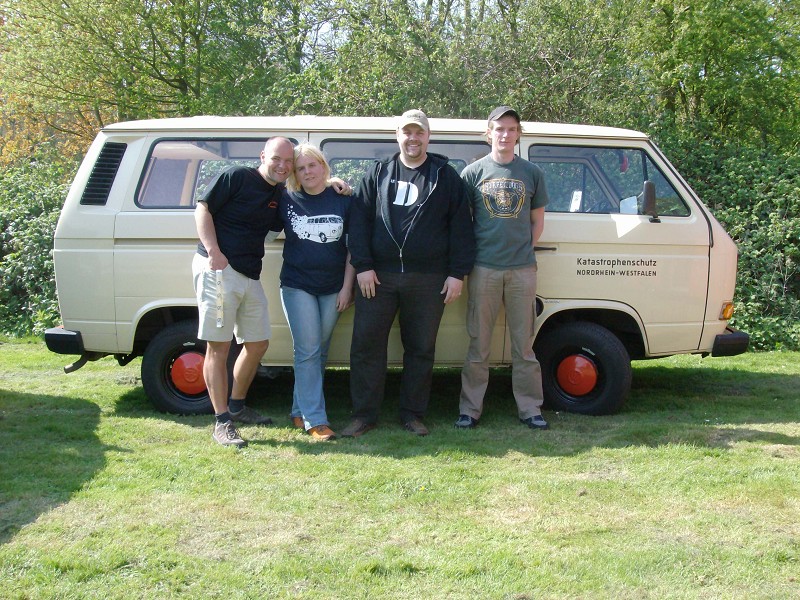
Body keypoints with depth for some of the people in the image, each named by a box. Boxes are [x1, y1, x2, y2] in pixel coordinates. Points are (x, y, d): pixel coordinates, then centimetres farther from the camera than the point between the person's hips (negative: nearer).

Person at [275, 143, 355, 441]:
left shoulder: (343, 200, 0)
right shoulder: (286, 201, 0)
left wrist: (347, 287, -2)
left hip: (333, 289, 2)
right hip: (297, 285, -1)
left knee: (319, 351, 8)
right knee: (308, 351, -7)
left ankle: (300, 410, 21)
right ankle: (315, 419, -6)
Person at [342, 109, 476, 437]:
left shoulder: (446, 176, 8)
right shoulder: (378, 173, 11)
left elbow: (461, 226, 4)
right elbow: (359, 219, 5)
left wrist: (457, 273, -3)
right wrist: (362, 265, -4)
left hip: (428, 280, -1)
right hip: (378, 276, 1)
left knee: (421, 348, 6)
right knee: (365, 345, 0)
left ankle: (412, 413, 19)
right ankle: (364, 414, 10)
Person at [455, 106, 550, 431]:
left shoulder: (532, 173, 9)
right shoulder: (473, 172, 5)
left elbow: (537, 221, 14)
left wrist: (523, 249, 2)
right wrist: (467, 259, 0)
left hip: (522, 269, 1)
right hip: (483, 268, -1)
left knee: (524, 343, 7)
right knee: (478, 344, 4)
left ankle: (530, 408, 15)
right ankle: (470, 409, 13)